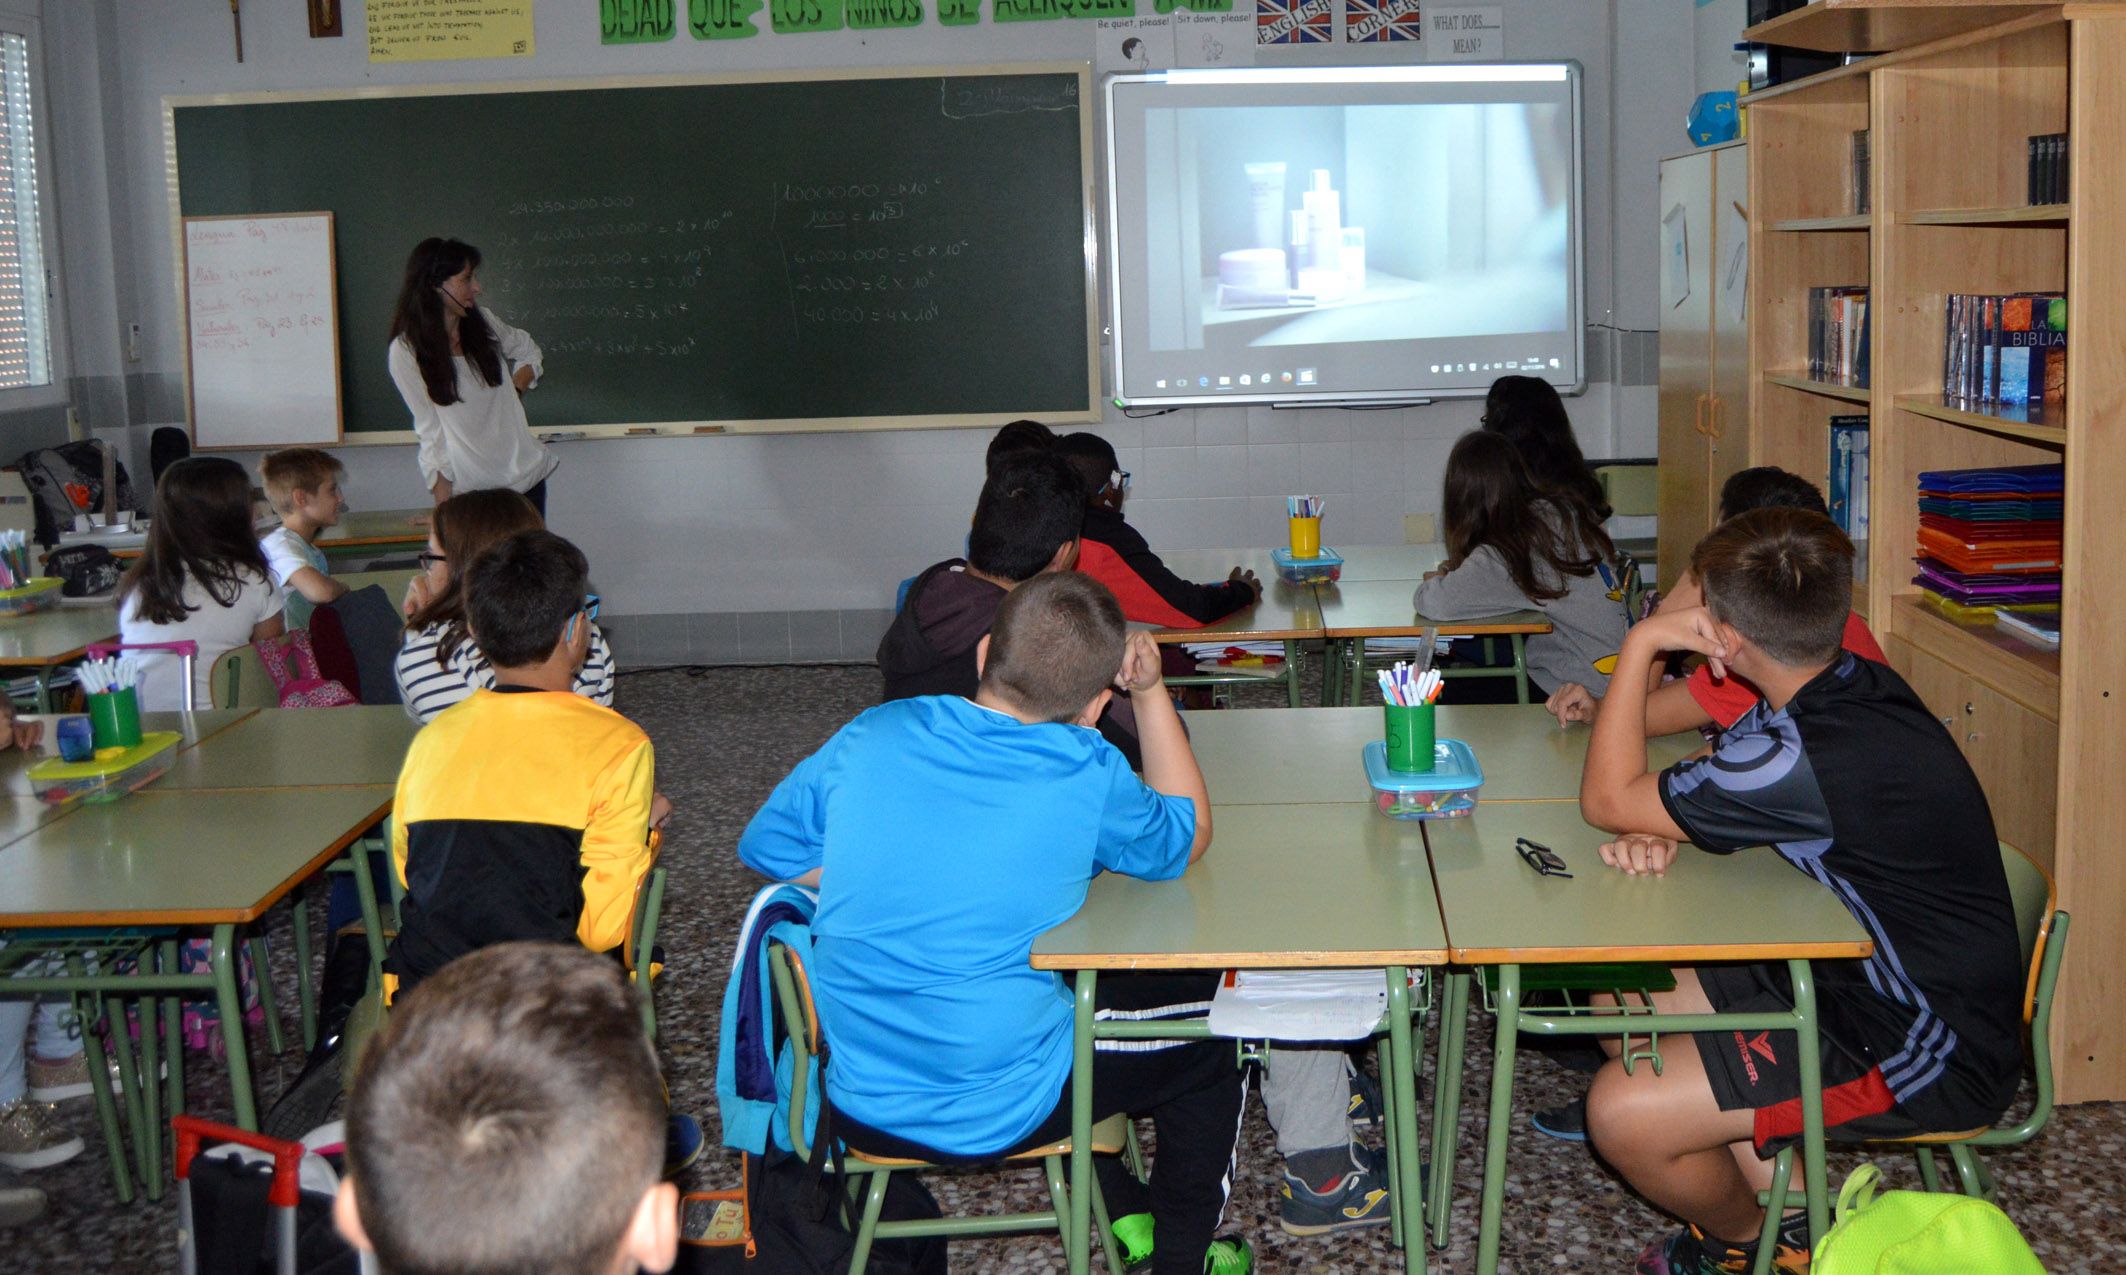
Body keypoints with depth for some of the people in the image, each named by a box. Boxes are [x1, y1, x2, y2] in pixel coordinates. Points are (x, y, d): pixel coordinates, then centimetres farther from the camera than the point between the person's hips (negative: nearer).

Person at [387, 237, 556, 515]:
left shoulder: (484, 321, 3)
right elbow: (430, 429, -7)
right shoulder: (406, 351, -9)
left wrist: (515, 392, 4)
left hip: (525, 474, 4)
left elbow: (529, 353, 22)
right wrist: (443, 508, -8)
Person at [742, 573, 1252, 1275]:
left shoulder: (872, 735, -7)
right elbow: (1188, 838, 5)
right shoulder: (1086, 776, -16)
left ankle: (1124, 1216, 43)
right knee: (1209, 1038, 20)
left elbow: (764, 849, 8)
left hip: (857, 1105, 5)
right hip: (997, 1115, -5)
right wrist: (1150, 690, 5)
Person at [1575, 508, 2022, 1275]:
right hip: (1851, 976, 10)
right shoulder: (1844, 687, -2)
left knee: (1624, 1115, -17)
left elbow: (1607, 800, -19)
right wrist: (1660, 839, -11)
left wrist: (1641, 644, -12)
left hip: (1925, 1054, -10)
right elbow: (1714, 799, 12)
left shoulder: (1809, 758, -32)